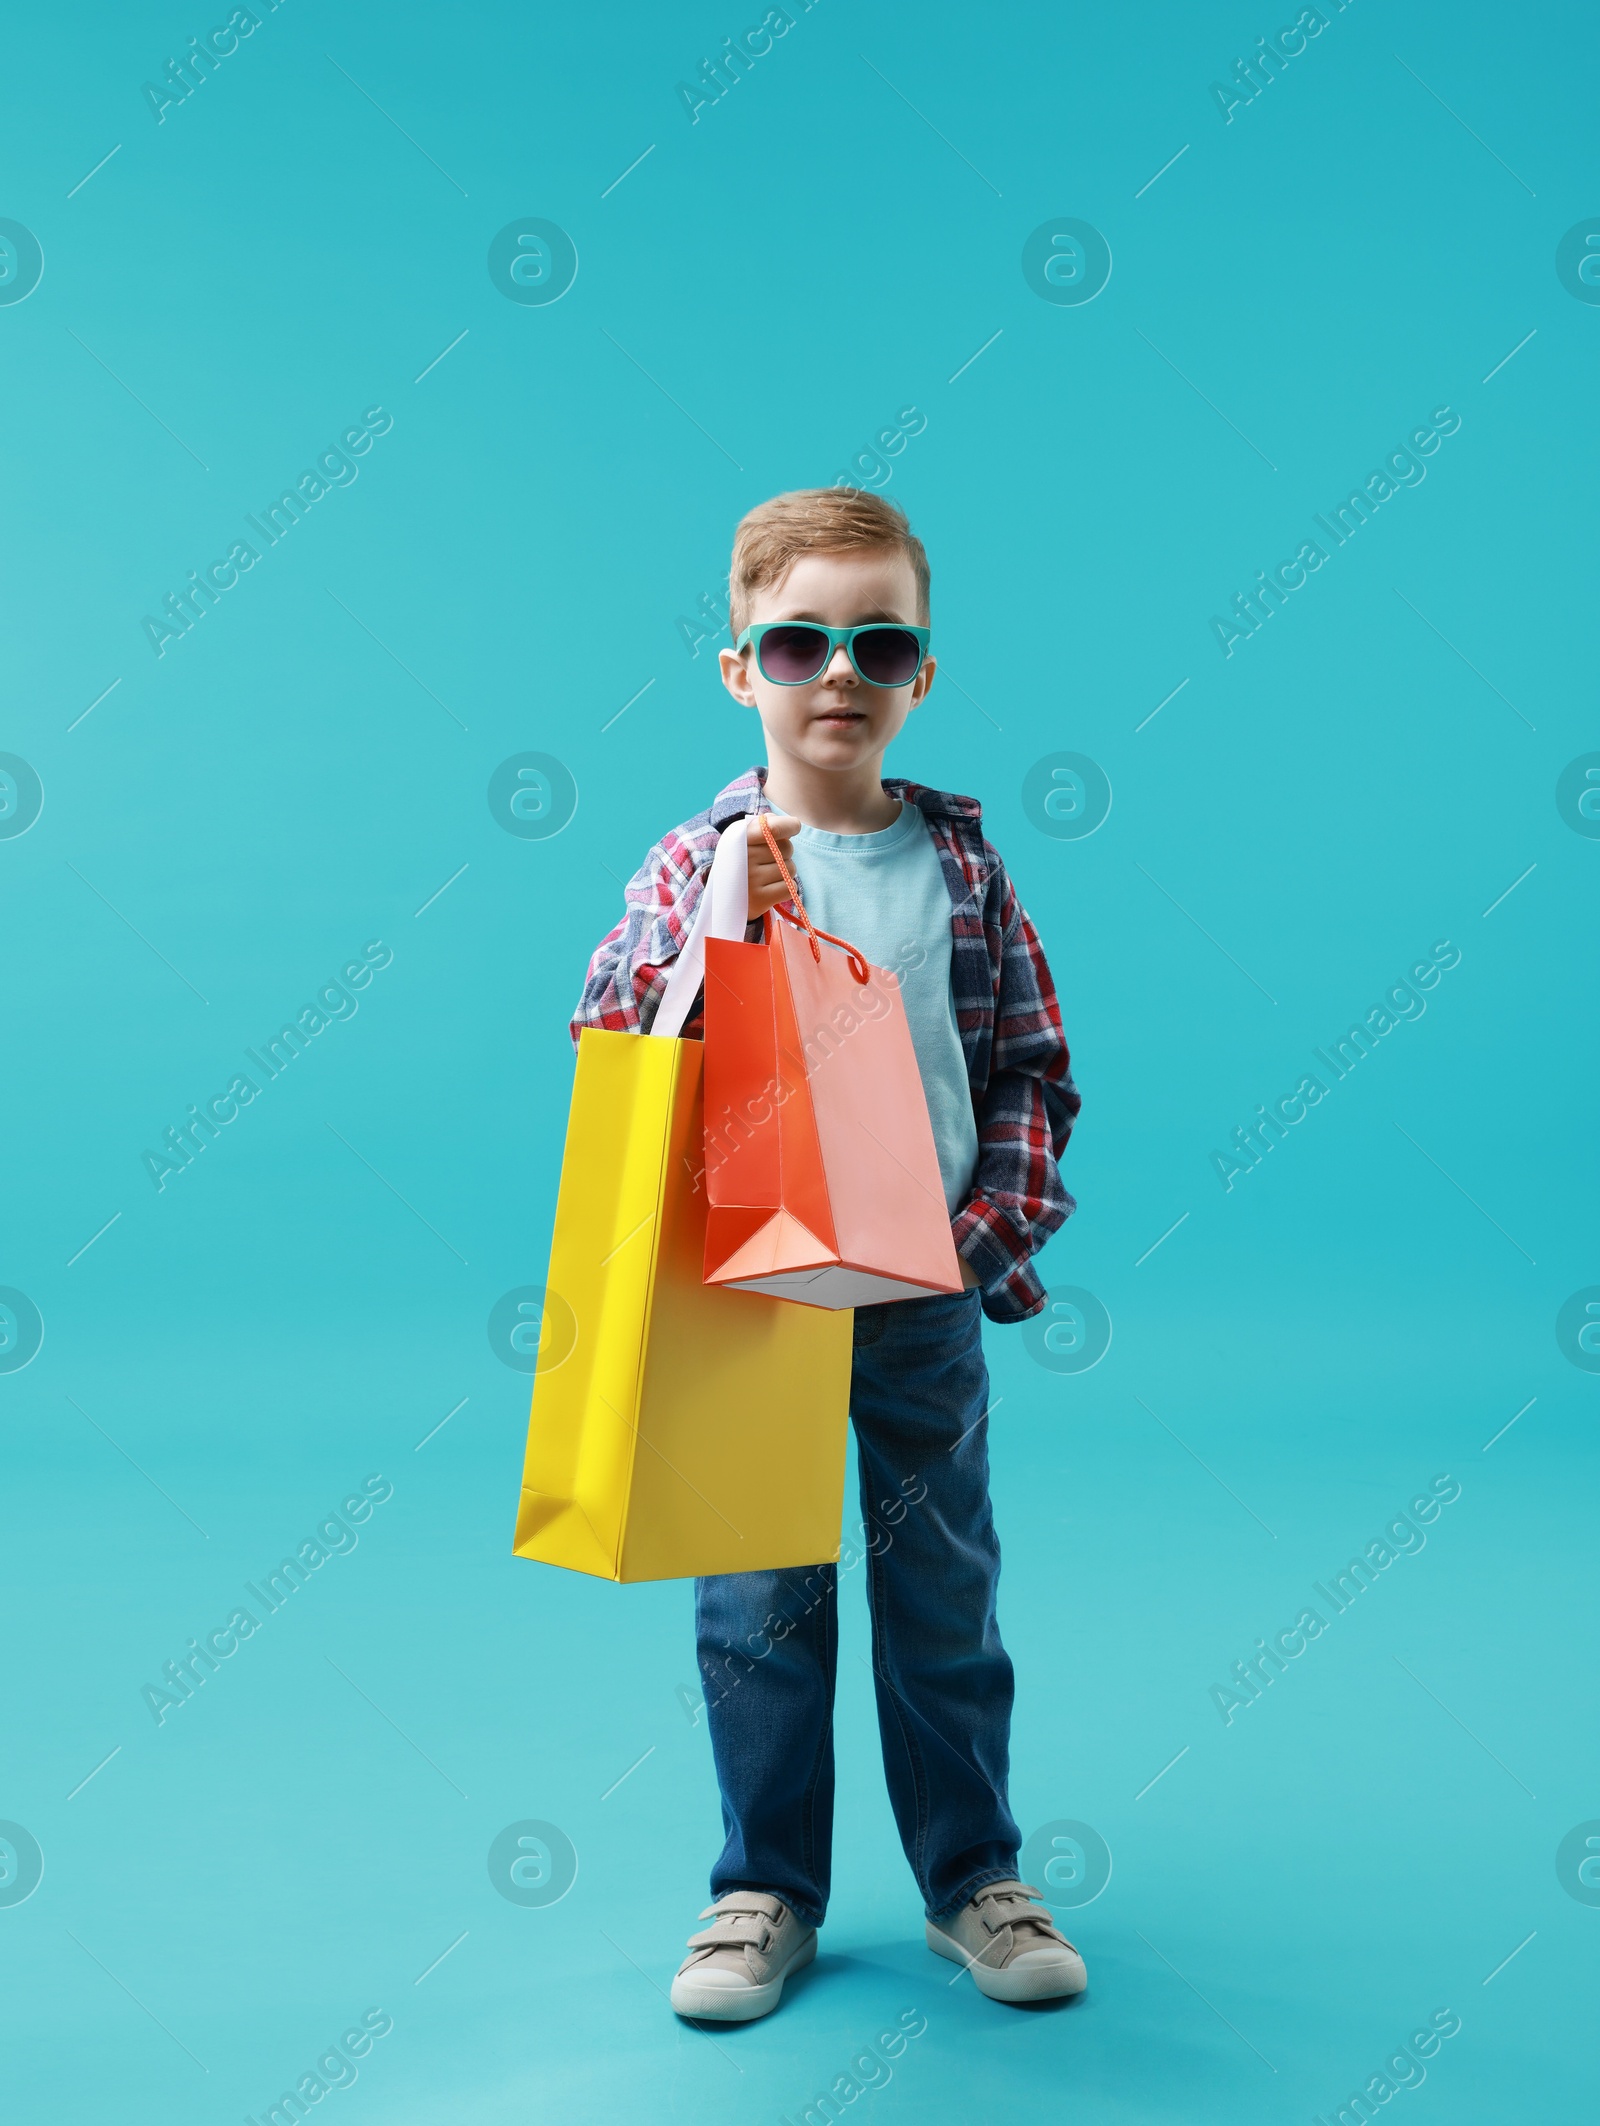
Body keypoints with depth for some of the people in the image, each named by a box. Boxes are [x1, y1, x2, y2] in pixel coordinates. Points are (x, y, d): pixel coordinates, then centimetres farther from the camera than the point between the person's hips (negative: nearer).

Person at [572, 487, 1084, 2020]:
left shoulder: (961, 864, 1)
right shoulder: (692, 867, -4)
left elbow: (1034, 1065, 3)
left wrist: (993, 1225, -8)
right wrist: (708, 930, -23)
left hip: (925, 1302, 1)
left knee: (945, 1603, 13)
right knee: (758, 1614, 10)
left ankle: (972, 1879, 30)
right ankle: (767, 1894, 27)